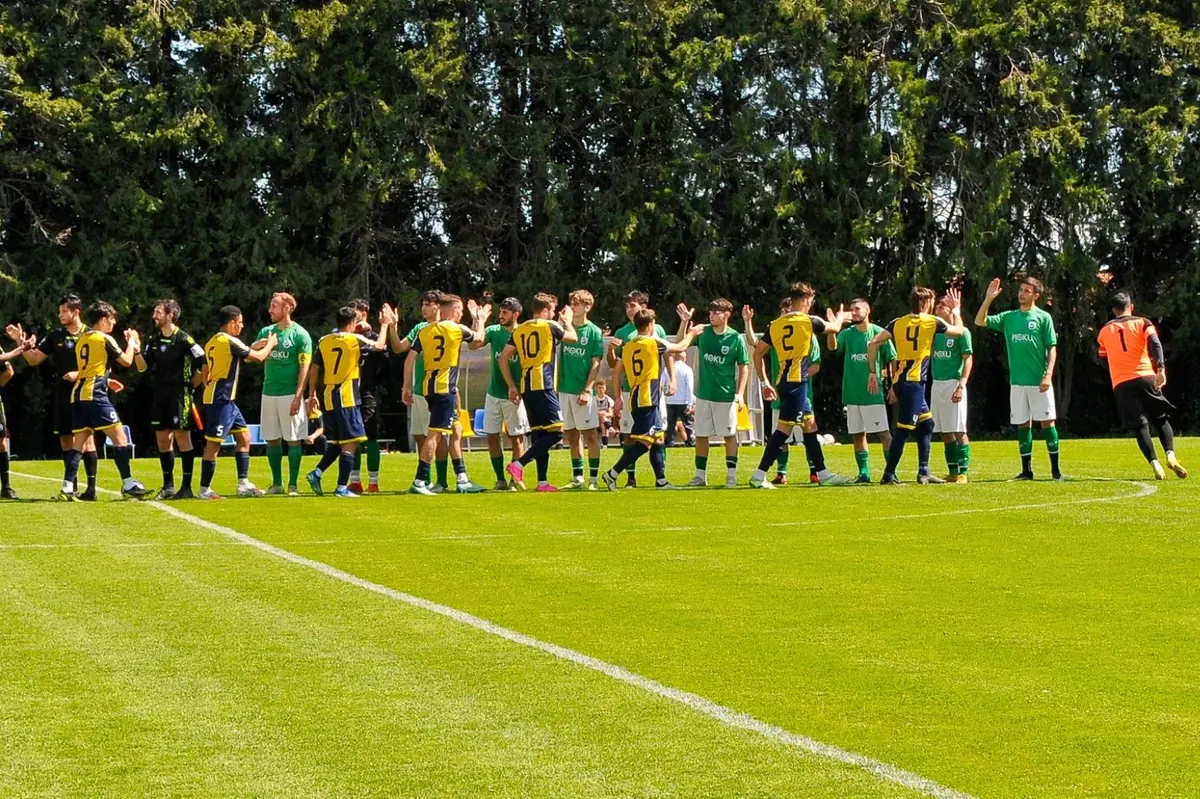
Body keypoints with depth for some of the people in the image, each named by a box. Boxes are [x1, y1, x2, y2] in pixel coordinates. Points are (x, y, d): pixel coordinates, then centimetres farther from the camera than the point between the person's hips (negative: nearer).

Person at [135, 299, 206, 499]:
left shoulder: (183, 339, -9)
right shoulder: (154, 340, 12)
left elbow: (204, 362, -9)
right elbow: (143, 366, 8)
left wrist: (194, 383, -4)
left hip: (179, 394, -7)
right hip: (160, 394, 7)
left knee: (182, 436, -6)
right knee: (162, 439, 8)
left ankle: (187, 486, -3)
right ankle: (168, 486, 16)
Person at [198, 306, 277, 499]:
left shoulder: (212, 342, 15)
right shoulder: (229, 341, -13)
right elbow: (258, 357, -8)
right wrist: (270, 344, 8)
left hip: (227, 400, 10)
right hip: (220, 399, -10)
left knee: (244, 437, 12)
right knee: (213, 444, -7)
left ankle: (243, 483, 10)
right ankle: (204, 490, -4)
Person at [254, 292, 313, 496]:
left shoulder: (300, 334, -5)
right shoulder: (267, 332, 12)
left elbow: (305, 368, -9)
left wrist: (298, 396, -17)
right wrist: (255, 347, -13)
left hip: (290, 394, -6)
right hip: (269, 393, 6)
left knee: (293, 439, -2)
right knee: (272, 439, 7)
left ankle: (293, 485, 2)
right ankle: (276, 483, 15)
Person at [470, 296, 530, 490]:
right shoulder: (493, 331, 4)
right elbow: (473, 345, -9)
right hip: (493, 393, 4)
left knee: (516, 438, 1)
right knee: (492, 437, 4)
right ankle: (500, 479, 13)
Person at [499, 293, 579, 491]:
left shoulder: (519, 330, 15)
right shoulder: (550, 326, -1)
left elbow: (503, 358, 13)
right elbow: (573, 338, 16)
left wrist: (511, 386, 19)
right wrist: (568, 321, 35)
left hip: (526, 388, 7)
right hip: (543, 386, -7)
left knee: (539, 434, 11)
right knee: (555, 432, -7)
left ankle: (542, 482, 7)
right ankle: (518, 464, -19)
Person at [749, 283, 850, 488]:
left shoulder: (774, 325, 10)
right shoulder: (808, 321, -5)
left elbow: (758, 353, 11)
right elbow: (834, 328, 14)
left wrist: (765, 382, 17)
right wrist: (839, 318, 38)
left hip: (782, 382, 7)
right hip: (797, 383, -7)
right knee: (784, 429, -8)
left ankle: (822, 474, 21)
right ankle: (759, 476, -12)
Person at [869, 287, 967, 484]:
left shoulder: (898, 323, 10)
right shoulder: (932, 322, -2)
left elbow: (873, 344, 4)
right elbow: (959, 330, 16)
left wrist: (872, 372, 10)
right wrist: (956, 310, 32)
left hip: (900, 381, 7)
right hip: (914, 382, -7)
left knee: (926, 423, 18)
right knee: (904, 429, -6)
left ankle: (924, 472, 19)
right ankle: (888, 475, -7)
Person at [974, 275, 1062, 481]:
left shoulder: (1043, 317, 0)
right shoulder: (1008, 317, 10)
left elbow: (1052, 348, -2)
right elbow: (980, 321, 4)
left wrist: (1048, 375, -13)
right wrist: (989, 298, -7)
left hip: (1039, 382, -4)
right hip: (1017, 381, 4)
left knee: (1047, 421, -2)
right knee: (1023, 424, 7)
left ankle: (1055, 469, 4)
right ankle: (1026, 470, 12)